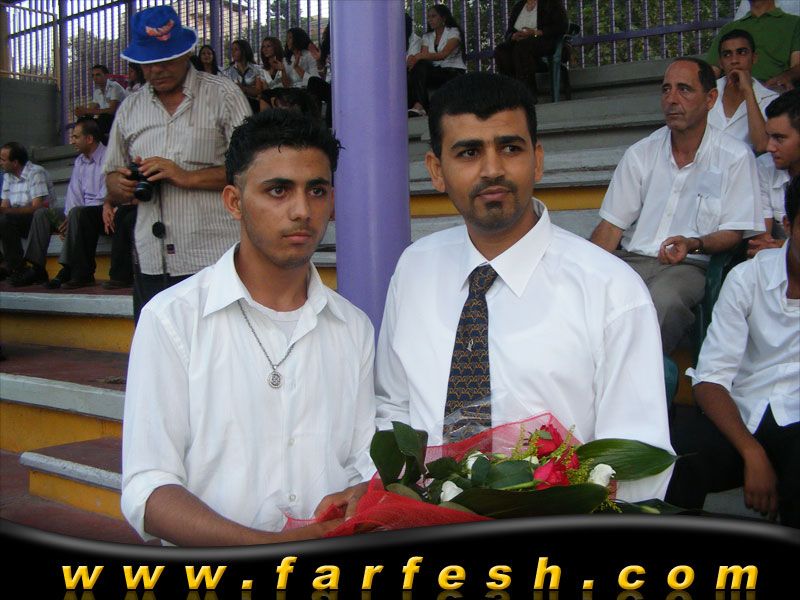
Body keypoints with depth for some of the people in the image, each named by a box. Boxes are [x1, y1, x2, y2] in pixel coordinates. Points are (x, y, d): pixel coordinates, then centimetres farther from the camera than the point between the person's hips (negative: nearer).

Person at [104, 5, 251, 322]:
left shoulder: (223, 94, 3)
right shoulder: (129, 110, 17)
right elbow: (112, 184, 21)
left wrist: (187, 177, -14)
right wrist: (122, 186, -3)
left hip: (214, 260, -4)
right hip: (151, 265, 5)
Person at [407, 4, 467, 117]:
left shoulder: (453, 32, 1)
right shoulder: (427, 37, 19)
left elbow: (443, 54, -17)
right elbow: (424, 56, 0)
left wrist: (419, 56, -30)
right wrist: (414, 58, -26)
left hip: (454, 74, -5)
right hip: (435, 72, 5)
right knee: (419, 65, -29)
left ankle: (419, 106, -42)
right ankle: (419, 105, -44)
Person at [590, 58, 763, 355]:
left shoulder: (736, 157, 3)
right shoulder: (640, 153, 11)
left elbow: (734, 232, 2)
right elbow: (611, 225, 9)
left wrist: (693, 244, -20)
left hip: (689, 265, -3)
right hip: (631, 259, 3)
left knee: (663, 300, -37)